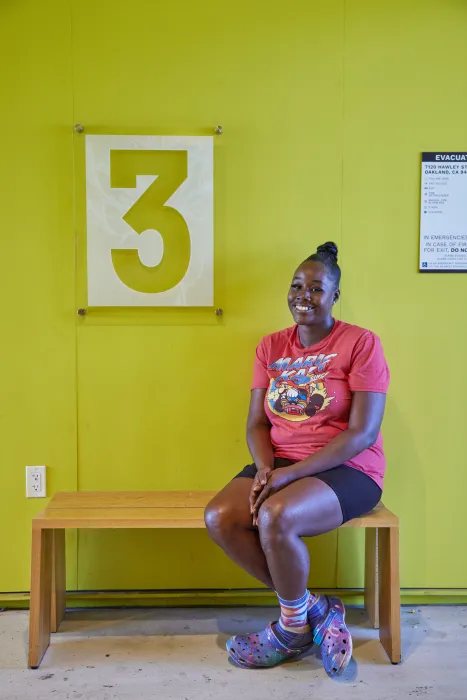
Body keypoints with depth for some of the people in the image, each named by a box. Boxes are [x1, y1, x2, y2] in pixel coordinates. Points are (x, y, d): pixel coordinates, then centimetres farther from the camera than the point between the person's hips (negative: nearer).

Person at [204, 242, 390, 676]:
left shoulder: (361, 344, -6)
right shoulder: (271, 347, 10)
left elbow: (363, 433, -13)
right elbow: (257, 423, 8)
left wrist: (291, 473, -20)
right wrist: (265, 467, -14)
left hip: (345, 469, -5)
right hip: (280, 464, 6)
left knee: (275, 517, -33)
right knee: (218, 518, -21)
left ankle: (294, 630, -3)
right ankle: (314, 608, -3)